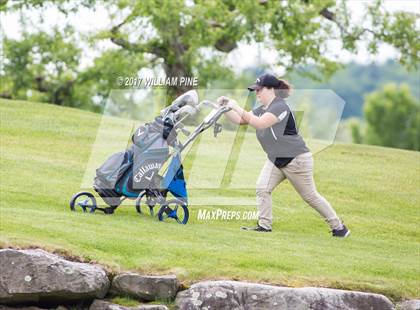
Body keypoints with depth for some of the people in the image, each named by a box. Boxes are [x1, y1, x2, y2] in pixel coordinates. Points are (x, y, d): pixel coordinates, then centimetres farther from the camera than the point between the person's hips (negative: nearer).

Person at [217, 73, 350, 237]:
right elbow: (240, 120, 5)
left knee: (310, 196, 1)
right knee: (262, 188, -10)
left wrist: (237, 108, -34)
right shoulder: (261, 109, 7)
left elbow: (260, 124, -35)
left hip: (296, 159, -8)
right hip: (275, 159, 8)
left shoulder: (280, 107, -22)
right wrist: (225, 107, -11)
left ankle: (338, 226, 13)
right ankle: (264, 225, -5)